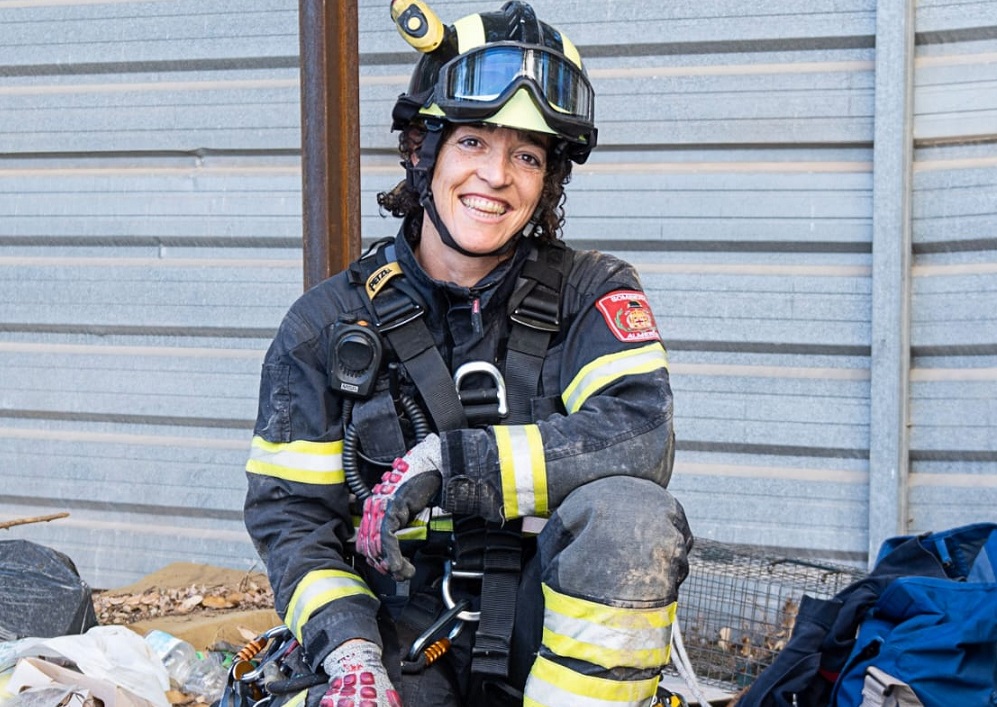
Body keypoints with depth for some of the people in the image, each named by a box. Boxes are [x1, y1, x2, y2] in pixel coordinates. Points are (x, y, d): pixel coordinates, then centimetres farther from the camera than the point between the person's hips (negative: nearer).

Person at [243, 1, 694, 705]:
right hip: (404, 640, -1)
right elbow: (289, 512, 2)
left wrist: (442, 466, -24)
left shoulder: (592, 294, 1)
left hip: (553, 623, 1)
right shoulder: (327, 324, 4)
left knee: (630, 512, -30)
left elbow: (640, 435, -18)